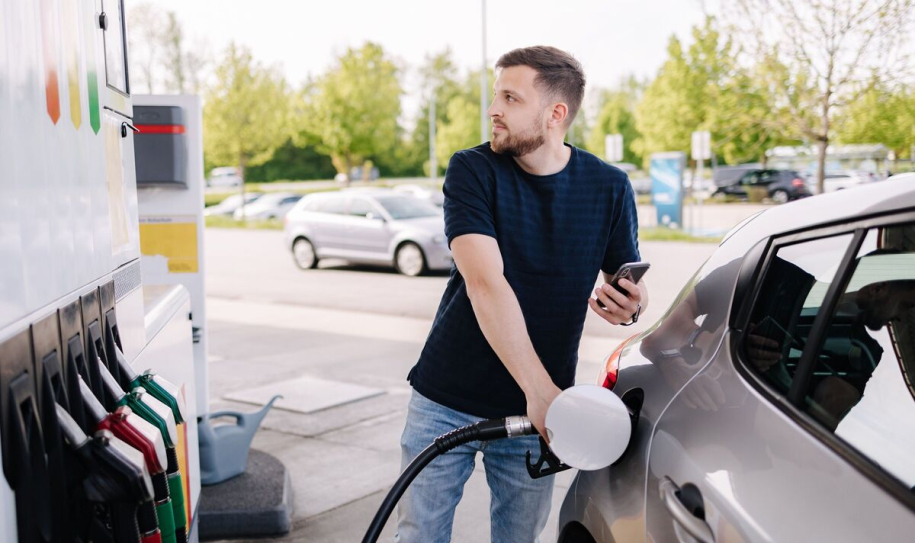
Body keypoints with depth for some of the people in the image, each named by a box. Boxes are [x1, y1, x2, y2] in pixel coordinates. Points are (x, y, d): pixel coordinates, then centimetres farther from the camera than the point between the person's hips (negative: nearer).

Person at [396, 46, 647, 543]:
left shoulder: (608, 188, -4)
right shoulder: (471, 171, -11)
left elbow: (630, 283, 6)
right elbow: (484, 282, -23)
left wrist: (630, 305, -21)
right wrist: (539, 389, -31)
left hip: (535, 410, 1)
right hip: (445, 402, -1)